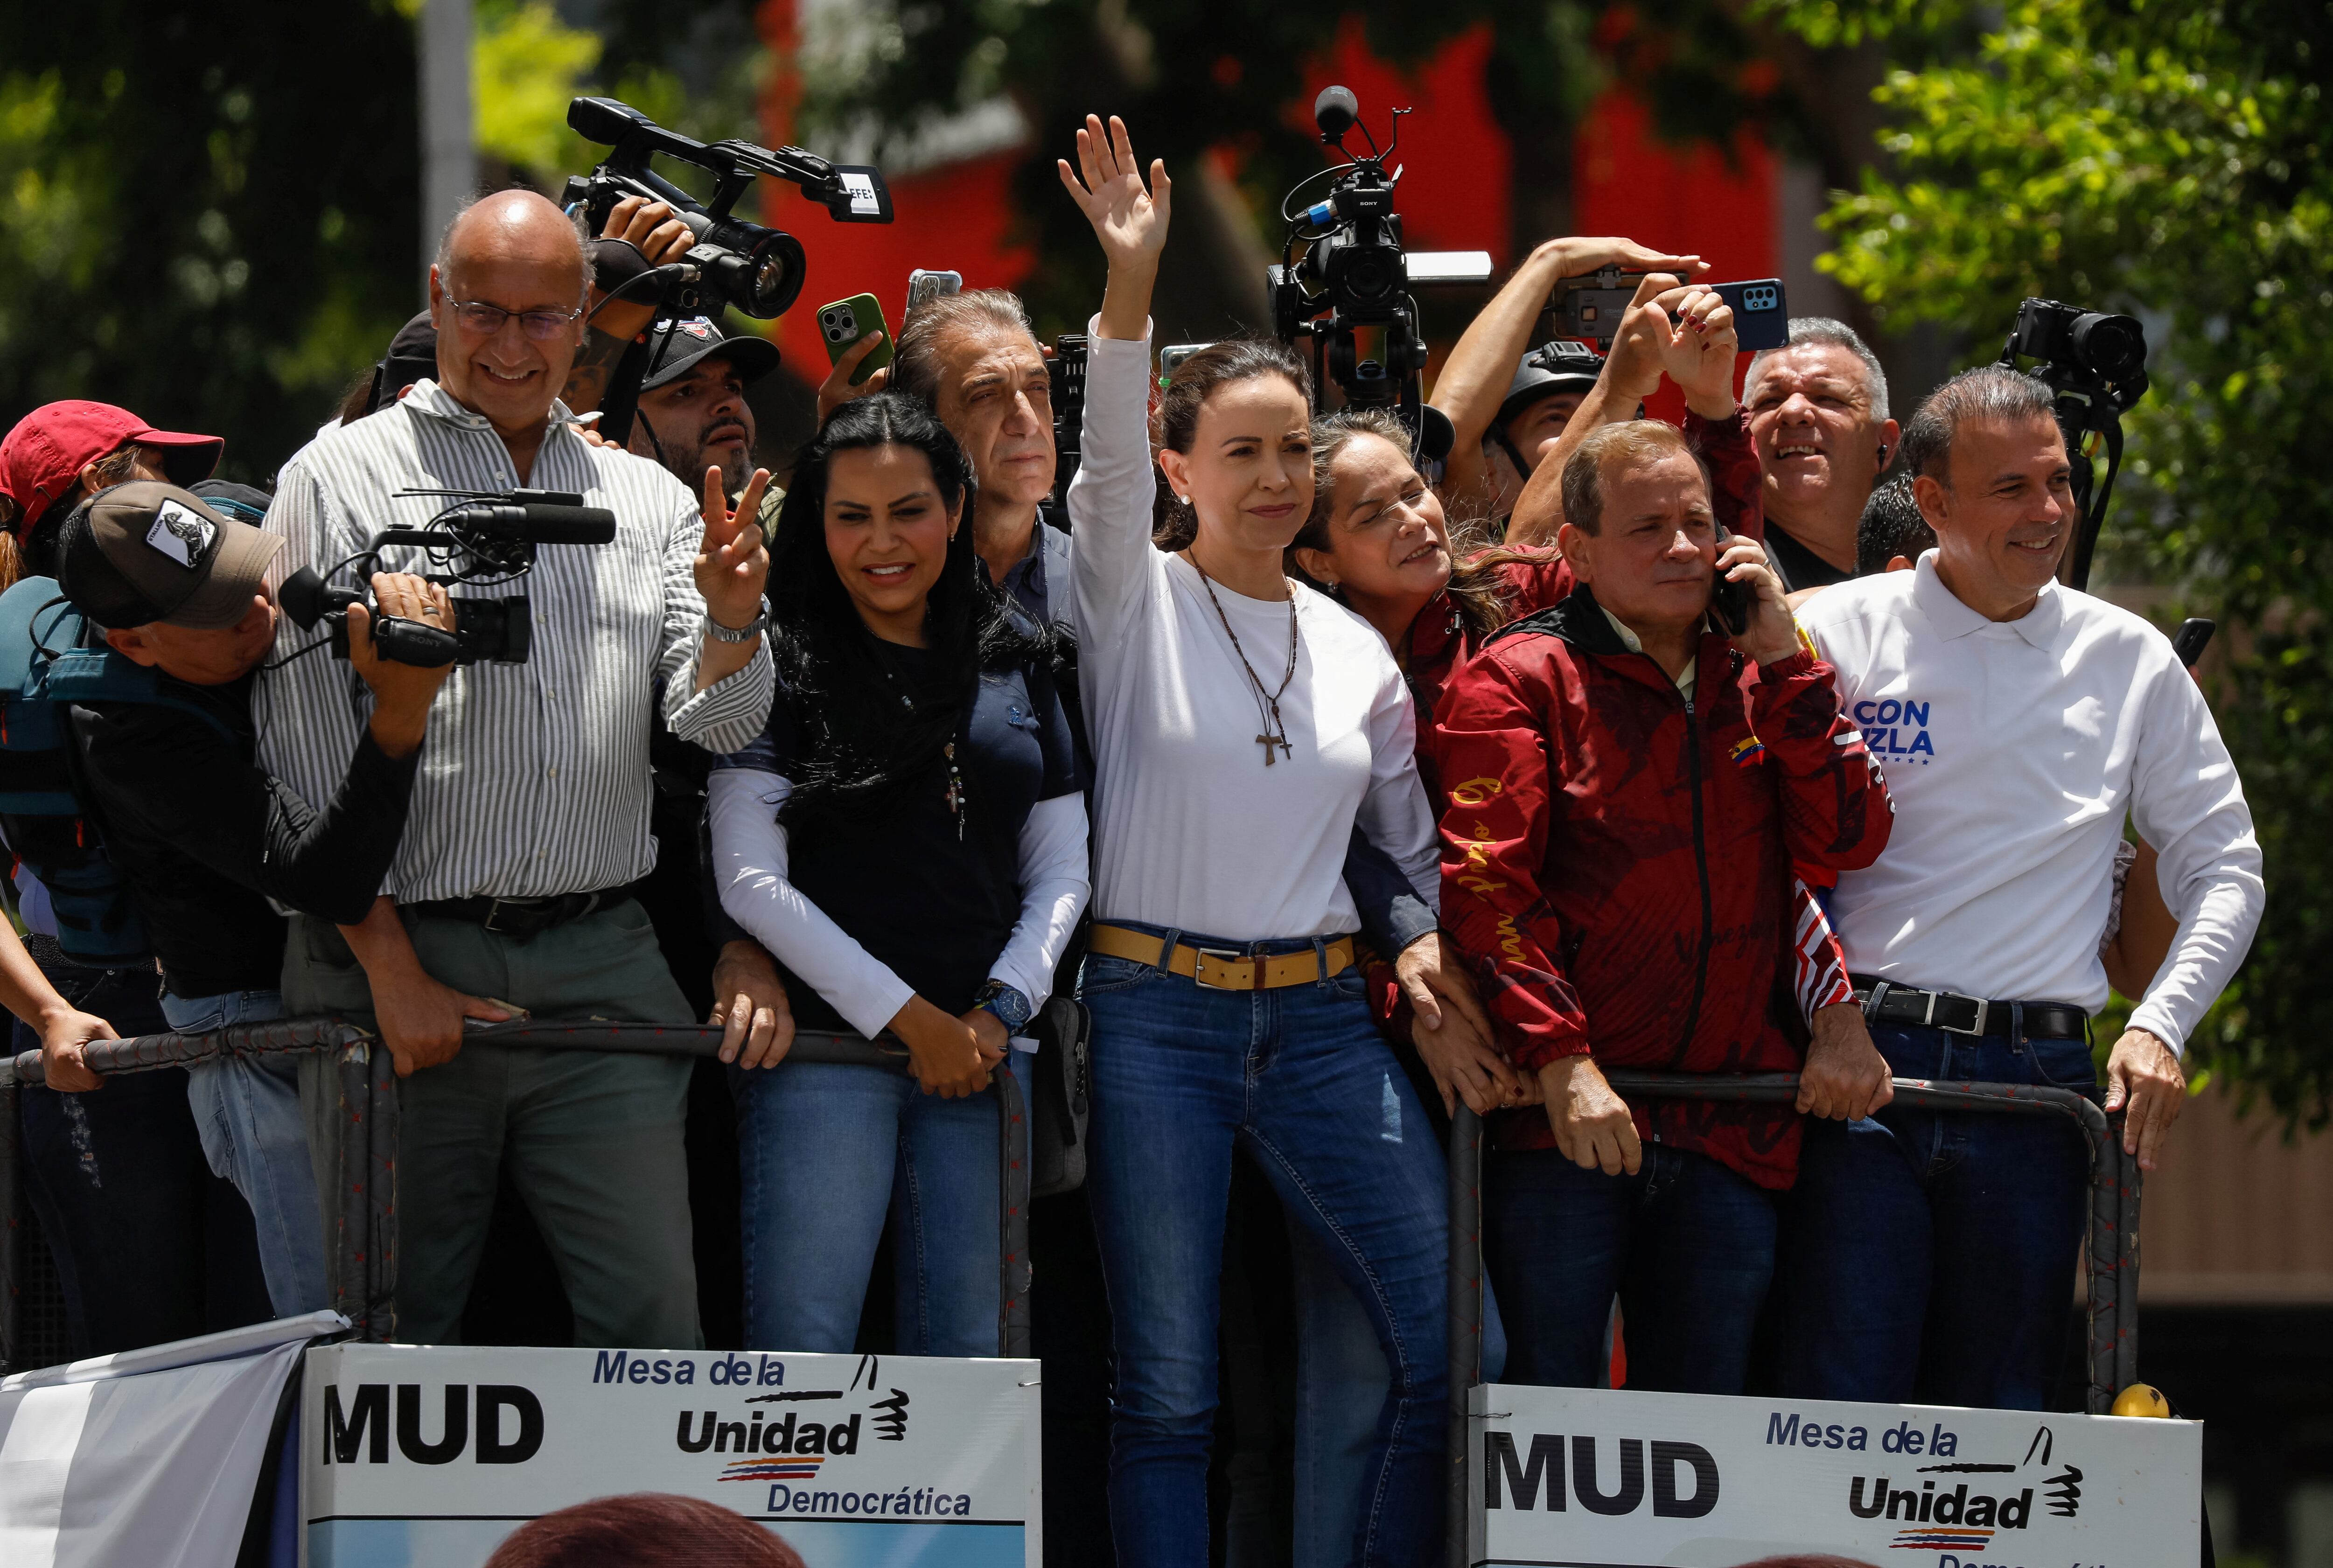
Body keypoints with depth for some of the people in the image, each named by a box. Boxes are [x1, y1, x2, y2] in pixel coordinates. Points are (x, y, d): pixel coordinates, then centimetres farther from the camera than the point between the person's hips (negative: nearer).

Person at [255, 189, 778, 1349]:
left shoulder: (650, 502, 14)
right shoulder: (344, 480, 4)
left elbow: (717, 726, 7)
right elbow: (306, 748, -1)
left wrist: (731, 618, -16)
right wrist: (390, 967, -8)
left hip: (600, 964, 3)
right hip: (394, 959, -2)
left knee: (654, 1323, -4)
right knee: (390, 1331, 0)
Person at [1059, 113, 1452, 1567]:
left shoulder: (1357, 652, 12)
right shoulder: (1137, 603, 0)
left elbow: (1423, 845, 19)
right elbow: (1107, 464, -19)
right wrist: (1132, 287, -32)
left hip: (1322, 1022, 4)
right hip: (1157, 1018, -4)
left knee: (1455, 1344, -4)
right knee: (1168, 1392, -2)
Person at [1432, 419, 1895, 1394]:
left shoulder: (1759, 683, 18)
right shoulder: (1515, 681, 1)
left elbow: (1848, 839, 5)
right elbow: (1485, 883, -8)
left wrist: (1779, 657, -1)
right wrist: (1562, 1065, -19)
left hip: (1732, 1131, 5)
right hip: (1563, 1126, -4)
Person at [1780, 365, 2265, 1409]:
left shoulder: (2131, 663, 11)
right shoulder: (1837, 634, 3)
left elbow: (2223, 869, 16)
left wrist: (2160, 1025, 2)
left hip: (2037, 1085, 2)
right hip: (1863, 1065, -2)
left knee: (1995, 1427, 3)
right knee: (1840, 1417, -10)